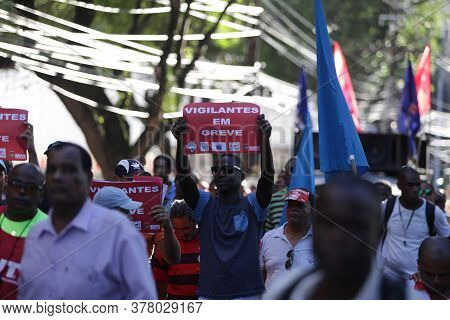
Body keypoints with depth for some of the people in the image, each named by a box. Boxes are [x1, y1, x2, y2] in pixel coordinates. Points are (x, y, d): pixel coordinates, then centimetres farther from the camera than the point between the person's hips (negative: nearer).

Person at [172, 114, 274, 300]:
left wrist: (265, 140, -26)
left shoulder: (252, 206, 3)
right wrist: (180, 141, -19)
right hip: (209, 294, 2)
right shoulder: (205, 205, 9)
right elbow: (183, 173, -4)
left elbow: (268, 173, -12)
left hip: (246, 294, -2)